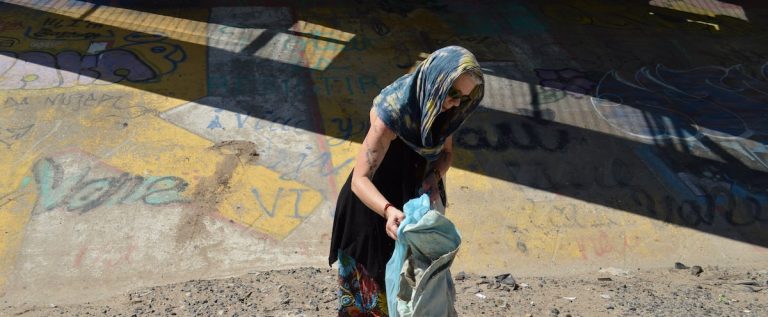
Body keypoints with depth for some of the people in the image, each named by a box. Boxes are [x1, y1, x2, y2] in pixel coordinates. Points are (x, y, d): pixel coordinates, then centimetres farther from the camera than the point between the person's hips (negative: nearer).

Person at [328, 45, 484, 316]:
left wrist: (434, 178, -18)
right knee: (375, 273, 14)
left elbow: (446, 151, 3)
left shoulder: (441, 105, -13)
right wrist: (389, 210, -53)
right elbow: (360, 179, -35)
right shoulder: (393, 111, -33)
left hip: (416, 196, 6)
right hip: (378, 202, -6)